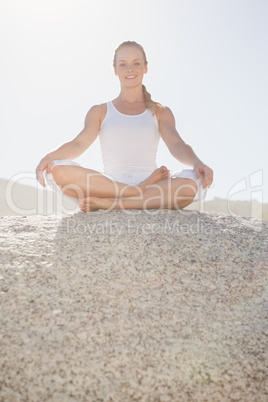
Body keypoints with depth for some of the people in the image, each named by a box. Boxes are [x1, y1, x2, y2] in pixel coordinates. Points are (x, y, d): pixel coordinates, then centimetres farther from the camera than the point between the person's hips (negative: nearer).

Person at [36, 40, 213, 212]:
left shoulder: (161, 112, 17)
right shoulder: (99, 112, 17)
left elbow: (177, 145, 0)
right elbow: (78, 144, 2)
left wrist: (197, 163, -23)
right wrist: (49, 157, -20)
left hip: (150, 182, 1)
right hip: (109, 182, 0)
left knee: (192, 184, -32)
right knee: (58, 171, -27)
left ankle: (107, 203, -28)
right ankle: (142, 191, -27)